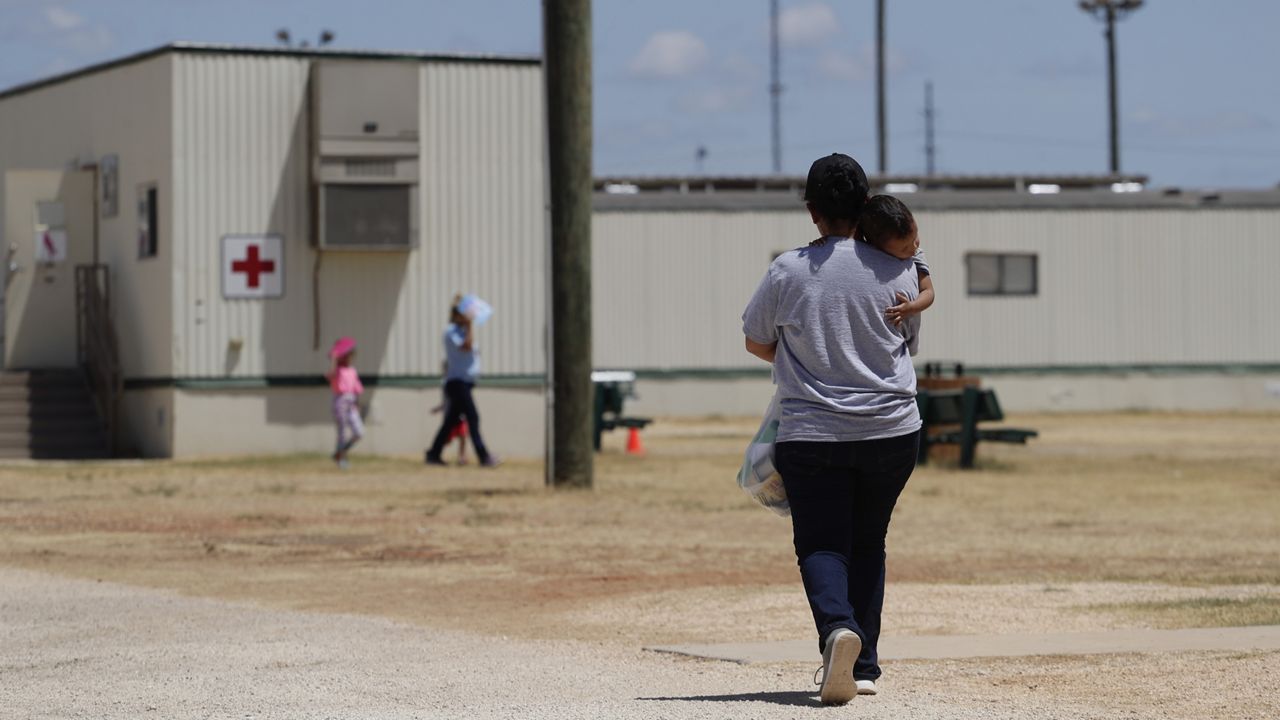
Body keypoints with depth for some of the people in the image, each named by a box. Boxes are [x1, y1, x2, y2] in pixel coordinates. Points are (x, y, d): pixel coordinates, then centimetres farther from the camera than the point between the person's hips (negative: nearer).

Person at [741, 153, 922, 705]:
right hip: (891, 431, 2)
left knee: (820, 547, 2)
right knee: (867, 545, 16)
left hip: (811, 434, -2)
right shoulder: (899, 272, -3)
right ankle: (863, 666, 14)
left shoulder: (788, 271, -6)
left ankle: (837, 626, -28)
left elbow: (756, 341, 9)